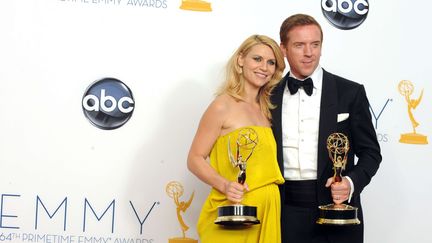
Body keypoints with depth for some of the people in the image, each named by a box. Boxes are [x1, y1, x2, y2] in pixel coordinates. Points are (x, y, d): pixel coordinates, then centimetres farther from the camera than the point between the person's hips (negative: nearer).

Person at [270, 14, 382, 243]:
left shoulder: (350, 92, 1)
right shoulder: (270, 96, 6)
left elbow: (370, 151, 3)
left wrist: (352, 182, -15)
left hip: (336, 206, -1)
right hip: (286, 210, 1)